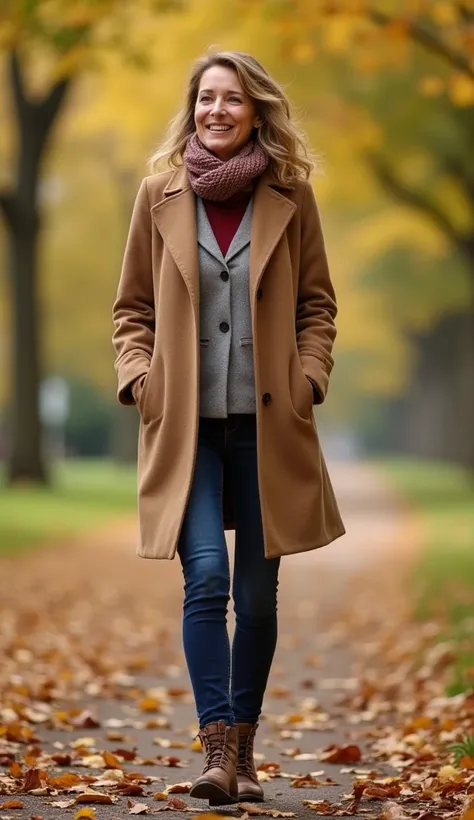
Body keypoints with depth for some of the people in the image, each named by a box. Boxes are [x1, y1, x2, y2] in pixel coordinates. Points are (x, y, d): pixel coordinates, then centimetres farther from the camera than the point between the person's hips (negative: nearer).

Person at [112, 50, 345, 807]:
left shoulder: (290, 194, 1)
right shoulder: (160, 193, 2)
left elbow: (318, 303, 8)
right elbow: (132, 307, 9)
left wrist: (309, 376, -5)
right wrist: (138, 378, -6)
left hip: (267, 424, 1)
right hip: (187, 424, -1)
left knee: (258, 593, 6)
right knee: (206, 578, -15)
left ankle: (244, 750, 20)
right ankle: (218, 749, -12)